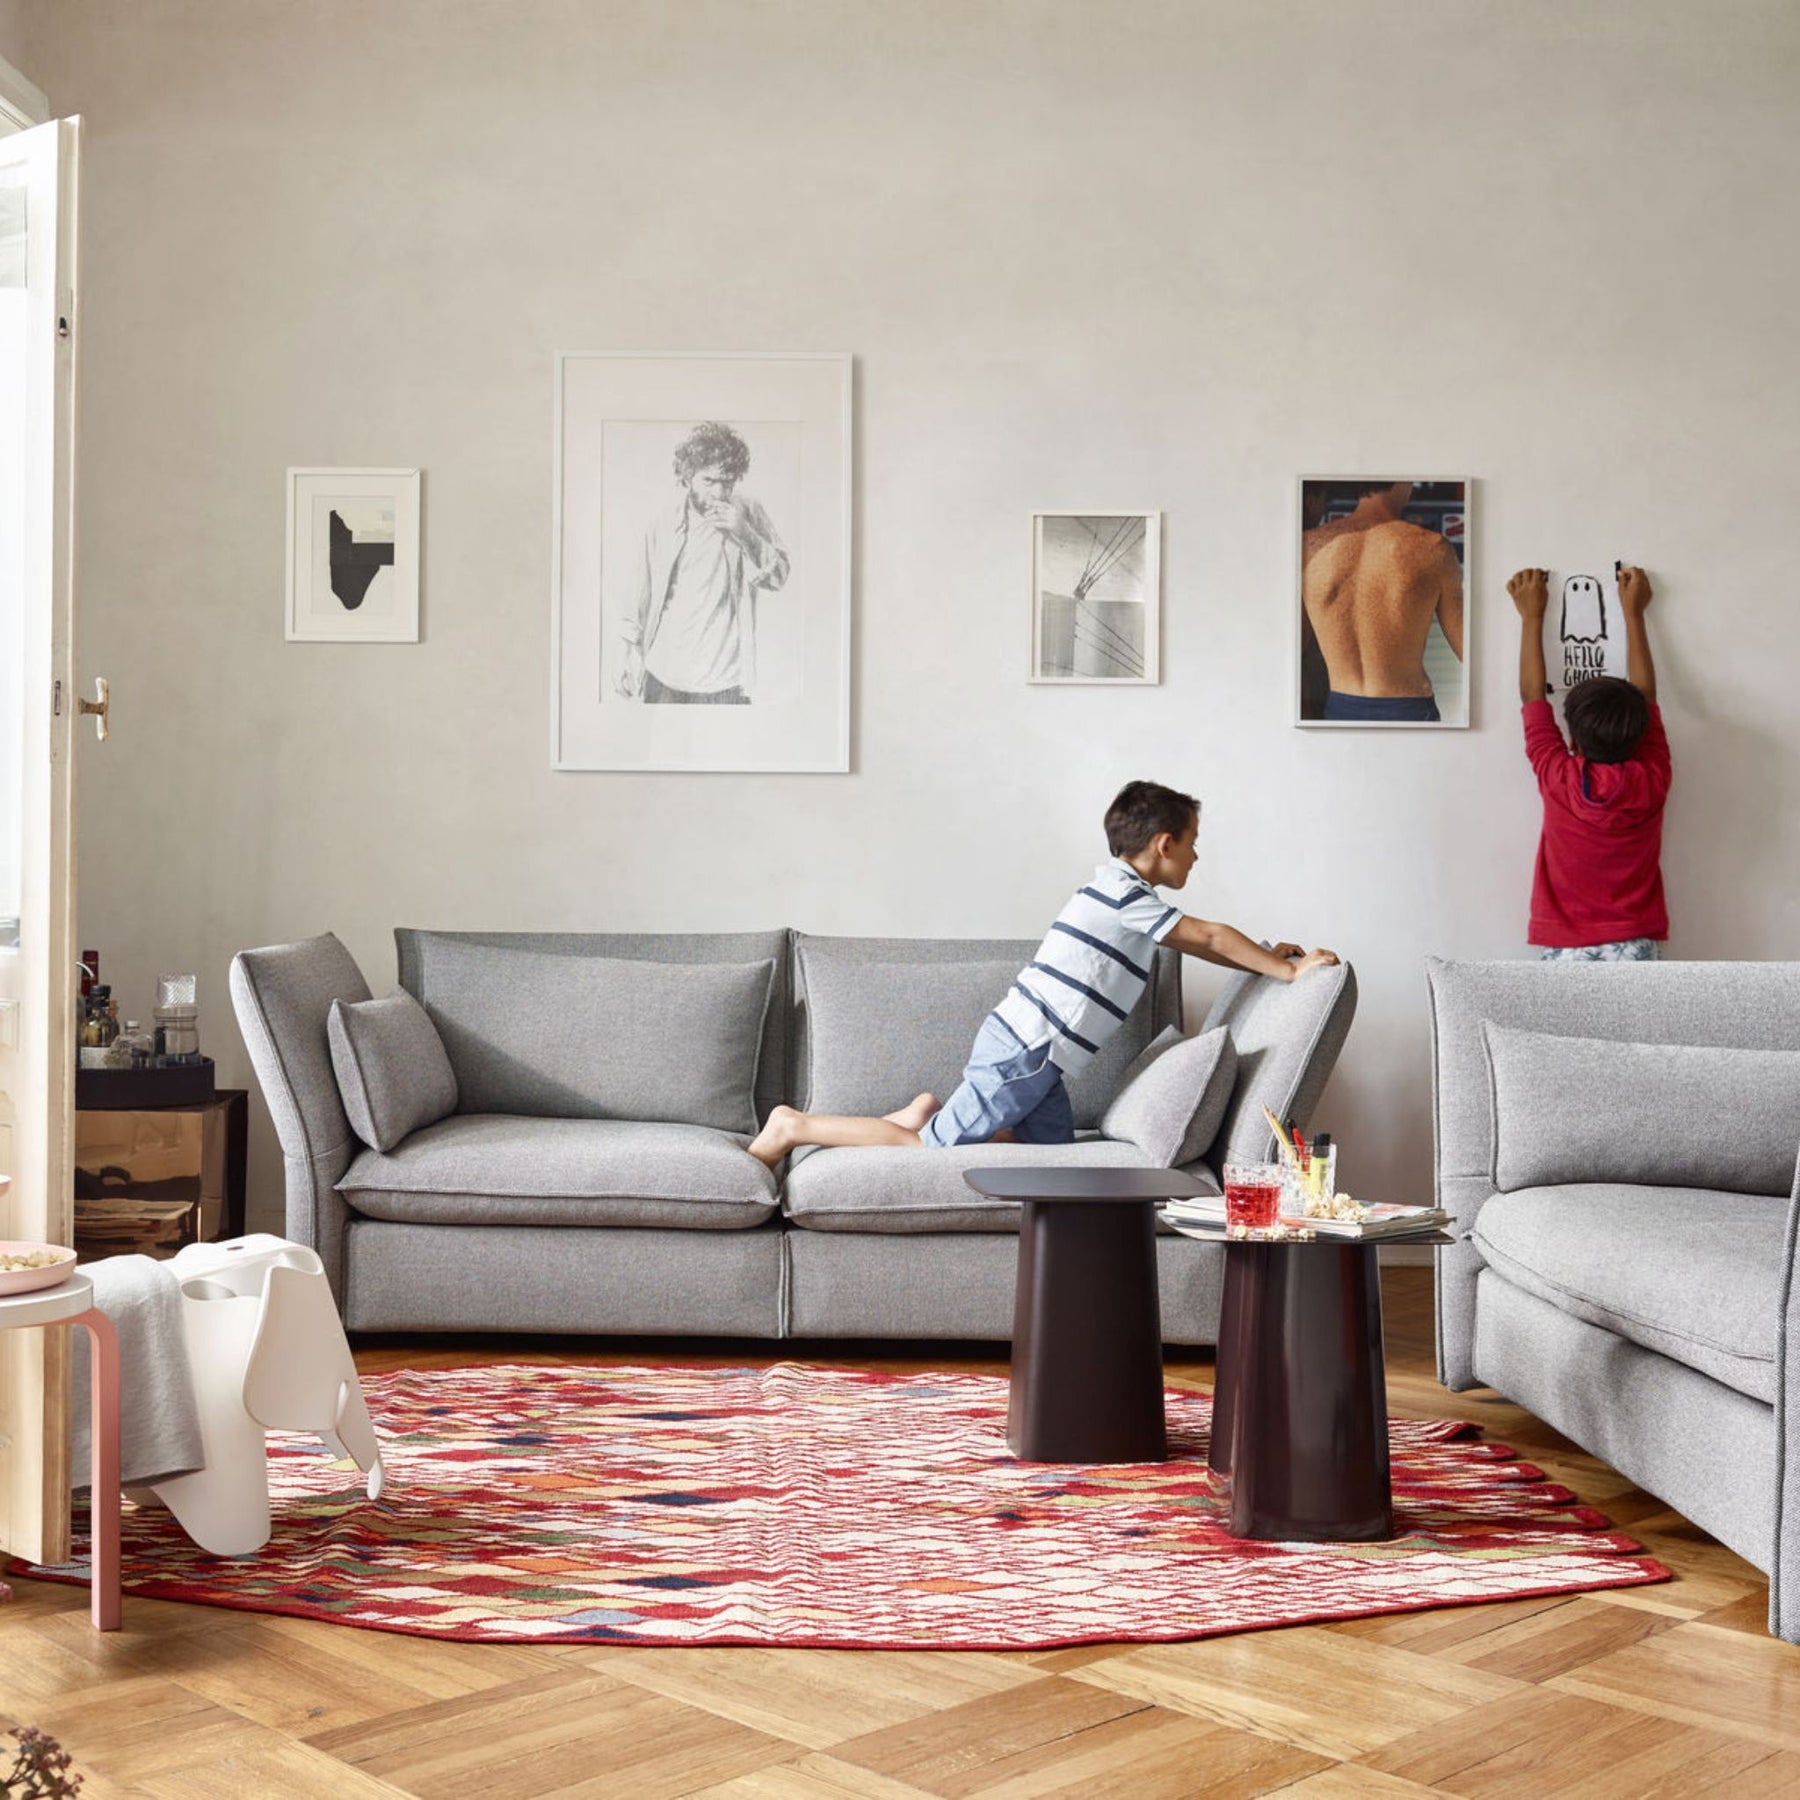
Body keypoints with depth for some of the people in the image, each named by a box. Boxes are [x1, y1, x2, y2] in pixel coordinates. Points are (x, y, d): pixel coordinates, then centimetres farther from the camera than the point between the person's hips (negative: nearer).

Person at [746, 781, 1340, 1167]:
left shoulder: (1116, 890, 18)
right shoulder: (1127, 896, -13)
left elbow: (1197, 944, 27)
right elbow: (1210, 937, -12)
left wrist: (1266, 957, 20)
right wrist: (1287, 970, -4)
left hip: (1031, 1052, 10)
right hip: (1021, 1052, -10)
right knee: (930, 1150, -8)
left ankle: (933, 1112, 12)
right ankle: (795, 1125, -1)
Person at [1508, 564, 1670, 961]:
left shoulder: (1558, 780, -7)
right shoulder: (1651, 783, -3)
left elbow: (1532, 695, 8)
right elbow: (1645, 695, 12)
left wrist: (1532, 615, 18)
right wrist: (1633, 613, 22)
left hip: (1567, 951, -1)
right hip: (1635, 950, 1)